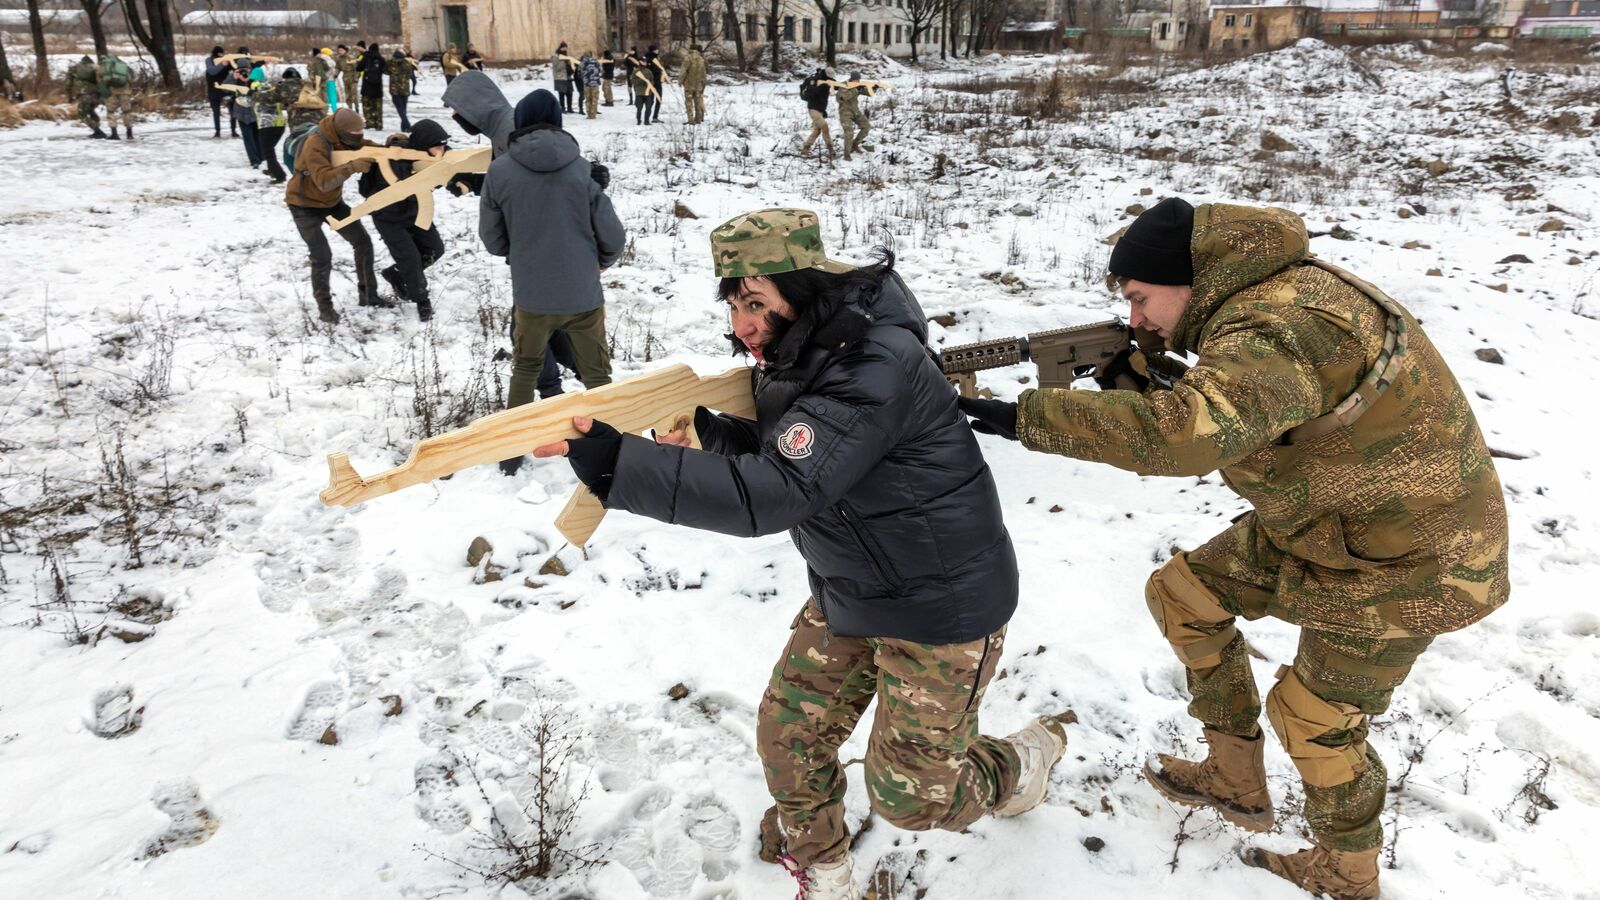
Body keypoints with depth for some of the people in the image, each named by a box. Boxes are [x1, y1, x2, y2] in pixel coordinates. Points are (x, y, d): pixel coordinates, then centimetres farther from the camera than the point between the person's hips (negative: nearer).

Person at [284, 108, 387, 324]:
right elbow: (324, 180, -42)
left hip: (332, 201, 8)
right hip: (305, 206, -8)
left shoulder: (346, 137, -8)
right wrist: (352, 167, -51)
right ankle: (324, 306, 4)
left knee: (362, 241, 5)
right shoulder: (314, 145, -32)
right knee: (322, 257, -15)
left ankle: (368, 294, 18)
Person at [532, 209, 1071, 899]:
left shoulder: (875, 366, -31)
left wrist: (616, 464, -44)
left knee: (908, 794, 5)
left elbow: (775, 494, -39)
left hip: (940, 601, -8)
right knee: (789, 736, 9)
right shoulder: (797, 356, -1)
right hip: (849, 590, 8)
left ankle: (1023, 761, 37)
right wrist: (704, 429, -12)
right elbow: (779, 458, 9)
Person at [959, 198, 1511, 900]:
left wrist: (1024, 417, -45)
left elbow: (1181, 435, -50)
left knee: (1316, 718, 2)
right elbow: (1205, 434, 3)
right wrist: (1138, 386, -16)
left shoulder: (1276, 334, -32)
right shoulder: (1258, 300, 0)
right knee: (1184, 594, 9)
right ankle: (1236, 782, 26)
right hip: (1313, 524, 9)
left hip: (1406, 552, -9)